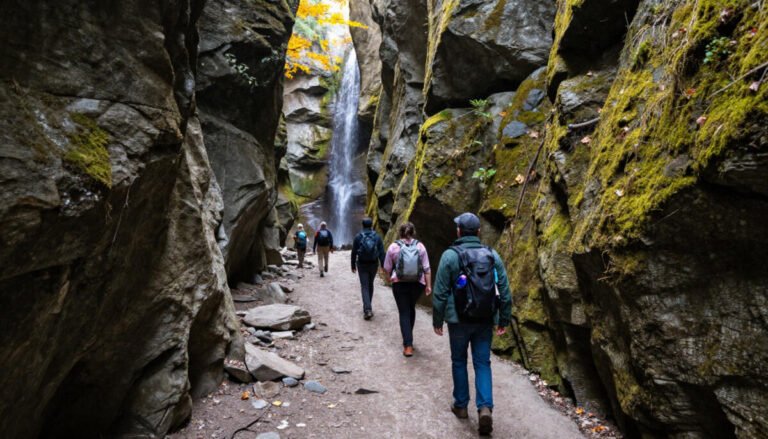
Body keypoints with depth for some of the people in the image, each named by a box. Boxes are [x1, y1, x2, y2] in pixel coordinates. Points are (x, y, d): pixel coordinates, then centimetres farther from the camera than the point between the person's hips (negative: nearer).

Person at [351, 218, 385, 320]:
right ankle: (367, 307, 32)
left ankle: (368, 309, -15)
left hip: (362, 265, -2)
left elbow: (354, 253, -1)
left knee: (364, 287, 0)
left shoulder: (358, 237, -4)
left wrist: (353, 266, 9)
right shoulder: (377, 237, -2)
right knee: (370, 285, 19)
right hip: (374, 264, 2)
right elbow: (381, 253, -5)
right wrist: (383, 266, -2)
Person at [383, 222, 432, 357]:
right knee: (411, 309, 23)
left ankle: (408, 345, -1)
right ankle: (408, 339, 37)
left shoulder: (393, 247, -6)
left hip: (399, 284, -2)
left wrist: (390, 277, 19)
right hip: (417, 284, 2)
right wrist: (428, 285, 3)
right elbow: (426, 269, -4)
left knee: (404, 313, 6)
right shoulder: (420, 246, -3)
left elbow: (387, 268, 0)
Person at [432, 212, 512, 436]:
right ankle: (485, 407, -1)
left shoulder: (450, 255, -9)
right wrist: (505, 319, 10)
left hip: (459, 320, -2)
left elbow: (440, 292, -9)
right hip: (485, 321, 2)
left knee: (459, 361, 15)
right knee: (482, 363, 12)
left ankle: (461, 405, 27)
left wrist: (437, 320, 2)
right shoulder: (492, 255, 0)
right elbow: (504, 291, 1)